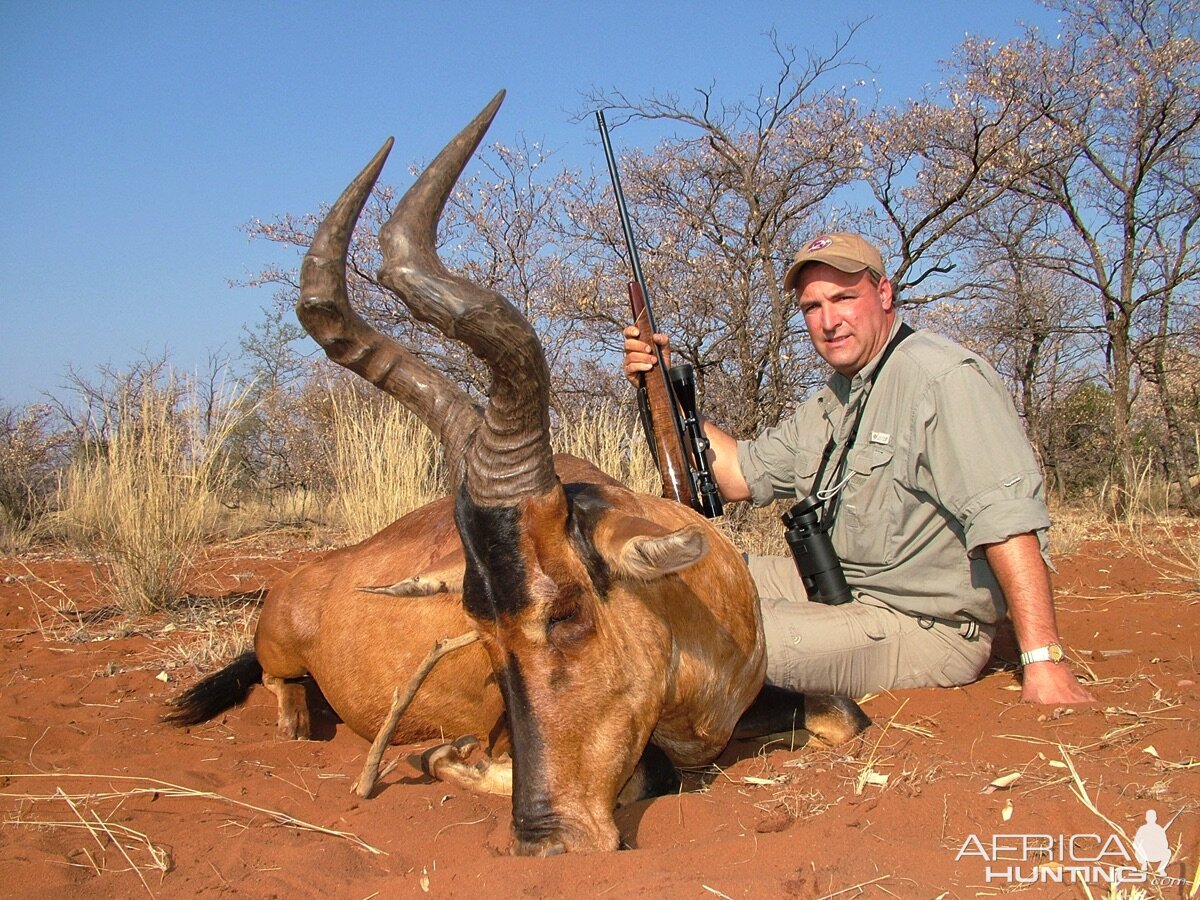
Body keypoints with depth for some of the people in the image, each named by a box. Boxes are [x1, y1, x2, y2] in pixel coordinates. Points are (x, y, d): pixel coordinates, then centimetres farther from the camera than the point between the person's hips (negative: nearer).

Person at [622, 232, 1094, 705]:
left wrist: (1043, 660, -33)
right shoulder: (828, 405, 13)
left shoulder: (940, 377, -17)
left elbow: (1006, 515, -26)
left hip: (923, 627, -9)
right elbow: (742, 475, 14)